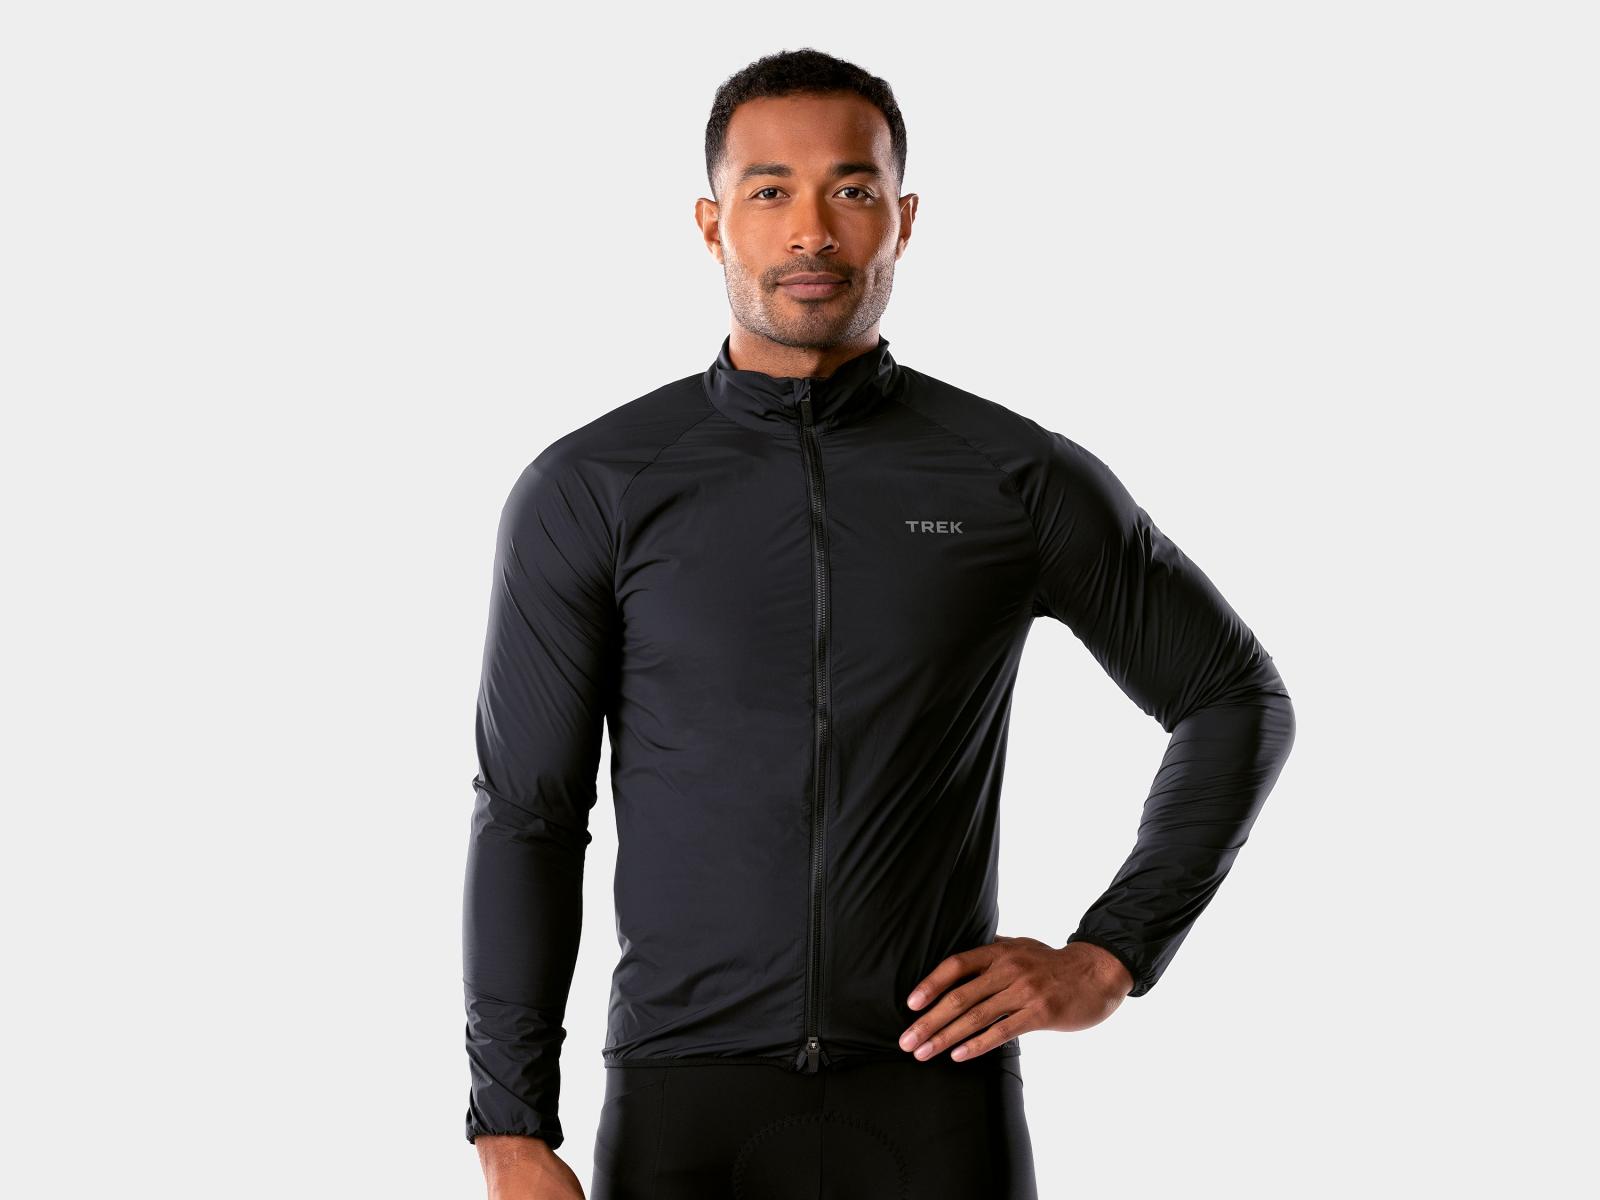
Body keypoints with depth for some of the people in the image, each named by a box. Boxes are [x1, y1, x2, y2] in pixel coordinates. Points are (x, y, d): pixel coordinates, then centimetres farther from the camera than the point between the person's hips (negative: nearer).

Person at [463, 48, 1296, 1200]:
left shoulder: (1023, 480, 0)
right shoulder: (588, 492, 0)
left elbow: (1239, 702, 11)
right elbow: (527, 820, 0)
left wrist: (1108, 960, -1)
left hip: (933, 1105, 0)